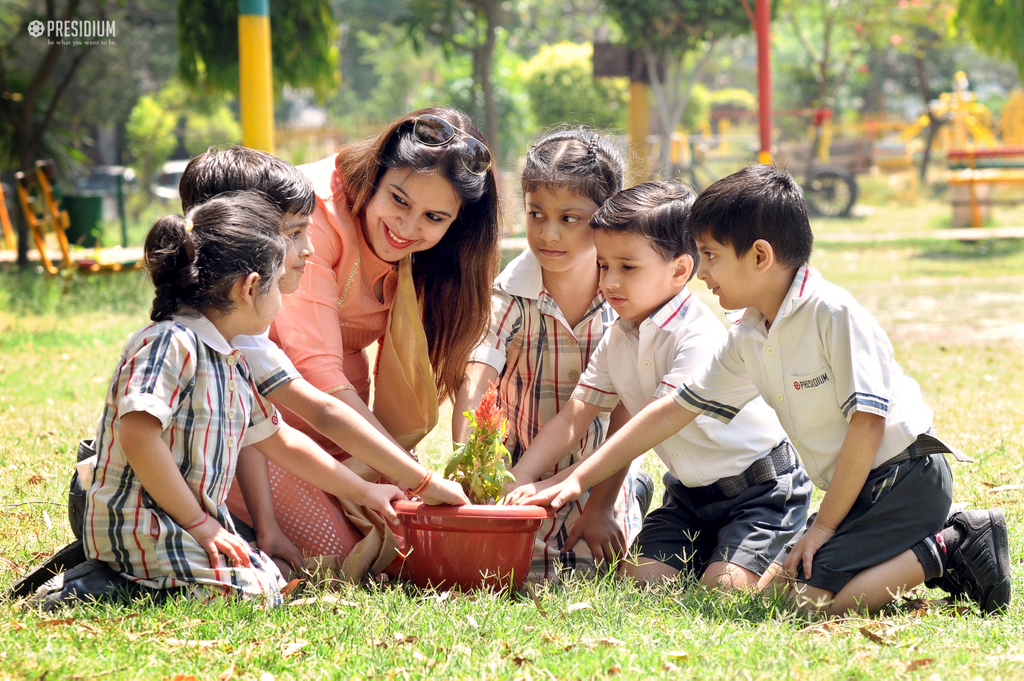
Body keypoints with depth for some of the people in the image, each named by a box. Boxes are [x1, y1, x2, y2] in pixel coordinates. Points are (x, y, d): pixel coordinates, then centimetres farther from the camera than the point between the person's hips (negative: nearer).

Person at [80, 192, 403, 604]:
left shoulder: (231, 364, 14)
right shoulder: (169, 344, -17)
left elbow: (279, 440, 26)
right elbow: (139, 435, -28)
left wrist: (363, 492, 30)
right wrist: (198, 523, -21)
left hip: (197, 521, 10)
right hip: (138, 528, -10)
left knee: (273, 578, 9)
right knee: (255, 594, -19)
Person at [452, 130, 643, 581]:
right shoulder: (509, 295, -16)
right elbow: (474, 382, -26)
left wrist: (601, 505, -12)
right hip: (518, 472, -1)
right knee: (524, 573, -13)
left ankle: (627, 500, 23)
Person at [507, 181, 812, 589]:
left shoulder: (701, 338, -25)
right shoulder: (617, 341, 1)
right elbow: (571, 419, -1)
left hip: (760, 489, -7)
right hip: (691, 491, 7)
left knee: (723, 586, -22)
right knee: (640, 576, -12)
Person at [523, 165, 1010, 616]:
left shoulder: (833, 313, -20)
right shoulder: (748, 338, 5)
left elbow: (867, 424, -21)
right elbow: (672, 411, 10)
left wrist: (824, 526, -15)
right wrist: (578, 479, 8)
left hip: (907, 475, -9)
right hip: (856, 487, 9)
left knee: (814, 595, -21)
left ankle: (948, 550, -5)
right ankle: (936, 539, 9)